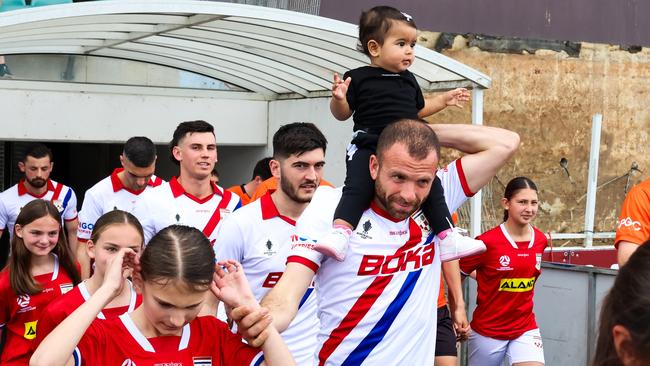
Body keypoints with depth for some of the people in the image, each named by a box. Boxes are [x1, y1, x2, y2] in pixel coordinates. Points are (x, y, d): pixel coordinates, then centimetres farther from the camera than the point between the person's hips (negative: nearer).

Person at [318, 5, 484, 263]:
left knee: (432, 186, 0)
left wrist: (444, 100, 27)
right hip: (368, 148, -5)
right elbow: (342, 114, -1)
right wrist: (339, 99, -21)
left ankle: (448, 238, 6)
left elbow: (419, 109, 31)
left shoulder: (408, 80, 17)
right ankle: (340, 233, -32)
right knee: (356, 188, -24)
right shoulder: (358, 78, -1)